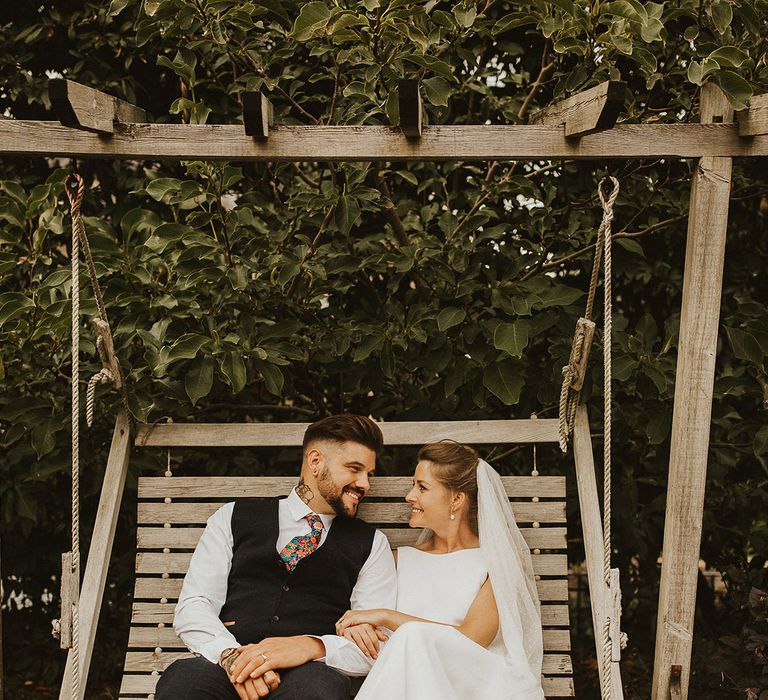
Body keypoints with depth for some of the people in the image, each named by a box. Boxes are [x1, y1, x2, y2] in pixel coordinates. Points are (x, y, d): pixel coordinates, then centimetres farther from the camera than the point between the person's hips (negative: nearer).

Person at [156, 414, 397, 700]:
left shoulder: (371, 543, 18)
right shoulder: (234, 518, 18)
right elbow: (193, 605, 7)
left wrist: (313, 647, -14)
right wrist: (231, 654, -14)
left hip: (310, 675, 0)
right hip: (228, 669, 0)